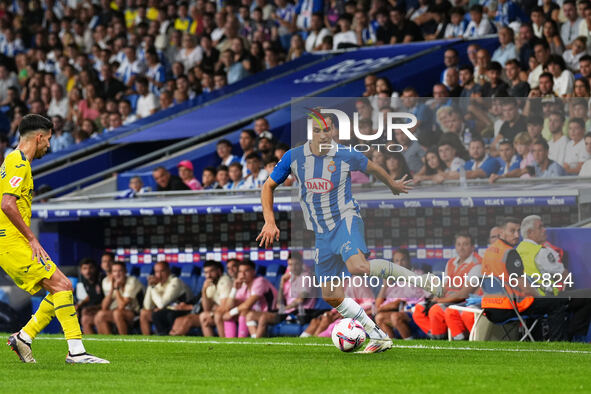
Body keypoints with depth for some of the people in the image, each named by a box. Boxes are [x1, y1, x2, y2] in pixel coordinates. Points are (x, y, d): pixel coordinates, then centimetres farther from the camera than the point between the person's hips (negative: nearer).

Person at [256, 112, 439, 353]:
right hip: (322, 233, 4)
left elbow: (372, 168, 15)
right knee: (331, 297, 2)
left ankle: (413, 278, -15)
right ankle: (378, 337, 12)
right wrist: (270, 222, 0)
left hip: (345, 219, -4)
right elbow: (268, 187, 10)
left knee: (358, 266, -34)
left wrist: (393, 185, 31)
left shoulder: (346, 156, -7)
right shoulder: (294, 157, -2)